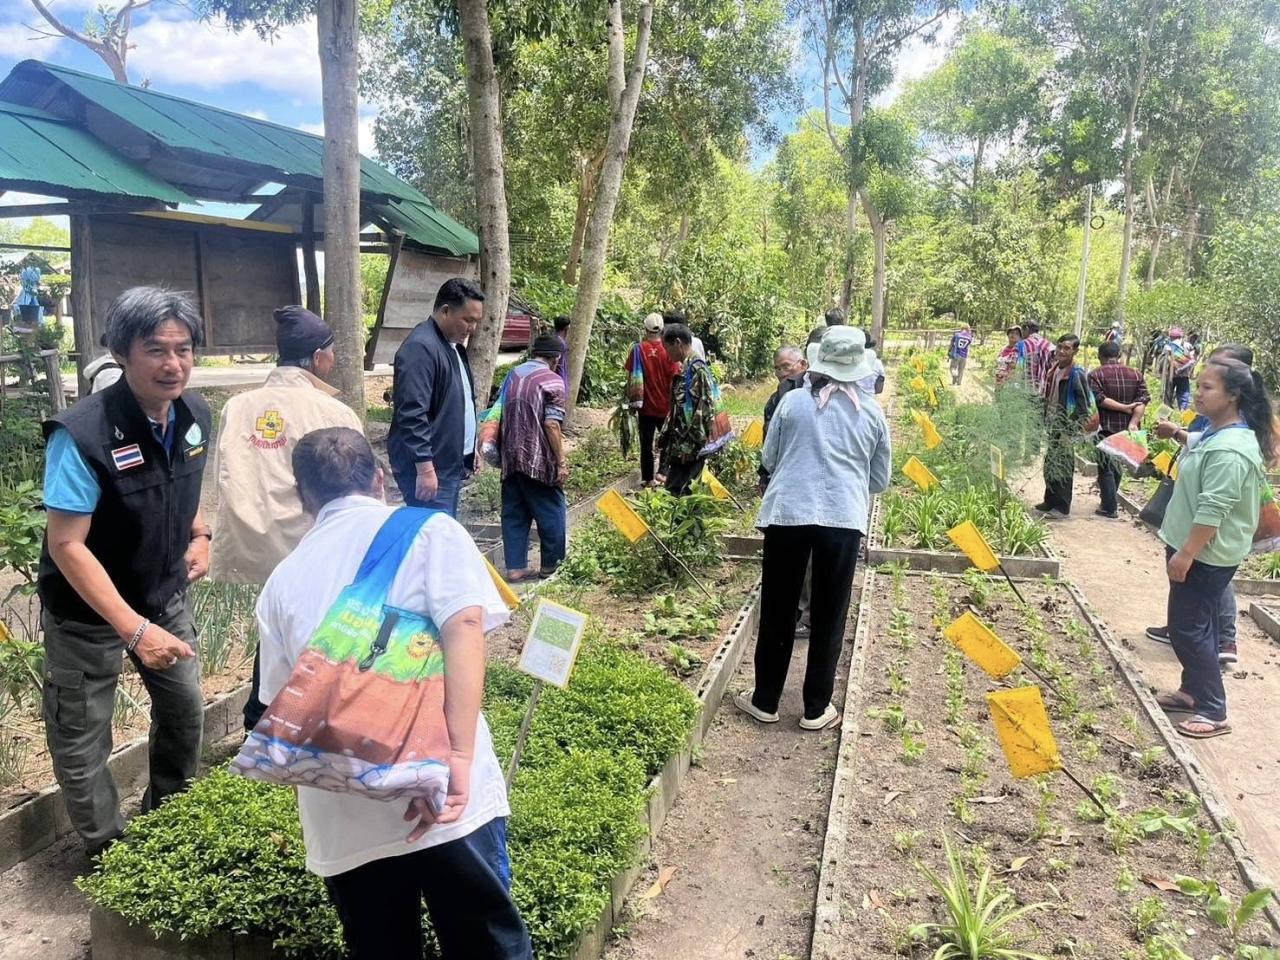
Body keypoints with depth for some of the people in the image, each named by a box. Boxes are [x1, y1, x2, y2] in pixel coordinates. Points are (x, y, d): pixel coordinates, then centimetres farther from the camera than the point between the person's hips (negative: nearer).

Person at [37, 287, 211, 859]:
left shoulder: (194, 416, -7)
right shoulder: (82, 436, -28)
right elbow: (67, 544, -27)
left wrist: (199, 535, -4)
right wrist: (135, 630, -32)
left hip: (165, 596, 6)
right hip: (88, 612, -6)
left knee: (186, 709, 19)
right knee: (82, 741, 6)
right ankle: (109, 855, 29)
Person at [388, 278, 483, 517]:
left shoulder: (453, 345, 15)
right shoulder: (420, 347, -17)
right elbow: (413, 415, -24)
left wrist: (470, 449, 23)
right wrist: (425, 468, -25)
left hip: (450, 464, 10)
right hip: (430, 469, -10)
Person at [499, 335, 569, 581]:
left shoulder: (513, 374, 12)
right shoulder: (552, 381, -8)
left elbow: (501, 414, 16)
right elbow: (551, 424, -16)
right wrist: (561, 463, -12)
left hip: (510, 458, 6)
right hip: (538, 460, -6)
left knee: (514, 513, 10)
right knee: (552, 512, 7)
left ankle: (515, 567, 10)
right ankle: (552, 565, 14)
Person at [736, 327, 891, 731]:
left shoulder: (793, 401, 2)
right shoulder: (872, 411, 6)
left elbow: (768, 458, 12)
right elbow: (880, 480, 14)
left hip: (787, 513, 0)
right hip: (844, 519, 1)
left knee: (778, 610, 11)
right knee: (829, 616, 11)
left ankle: (765, 700, 23)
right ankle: (816, 708, 21)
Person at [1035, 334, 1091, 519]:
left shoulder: (1077, 374, -15)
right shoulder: (1053, 370, 8)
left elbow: (1083, 406, -16)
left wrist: (1072, 431, -20)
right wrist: (1045, 422, 14)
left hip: (1066, 429, -7)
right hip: (1053, 426, 7)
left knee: (1063, 468, 0)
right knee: (1050, 465, 15)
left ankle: (1062, 507, 8)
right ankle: (1050, 501, 27)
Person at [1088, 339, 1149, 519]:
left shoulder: (1096, 375, -6)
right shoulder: (1136, 374, 7)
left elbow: (1099, 399, -19)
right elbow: (1143, 400, -4)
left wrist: (1124, 408, -13)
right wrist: (1133, 423, -14)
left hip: (1105, 428, -5)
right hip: (1126, 428, 5)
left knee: (1106, 468, 3)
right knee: (1116, 465, 20)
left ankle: (1109, 508, 3)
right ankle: (1108, 501, 31)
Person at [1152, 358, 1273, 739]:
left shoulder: (1229, 450, -25)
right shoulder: (1215, 434, 8)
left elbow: (1213, 511, -27)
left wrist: (1186, 554, -24)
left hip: (1206, 555, -10)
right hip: (1196, 548, 10)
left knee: (1188, 628, -4)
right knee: (1198, 624, 19)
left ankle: (1214, 711, 5)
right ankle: (1193, 691, 32)